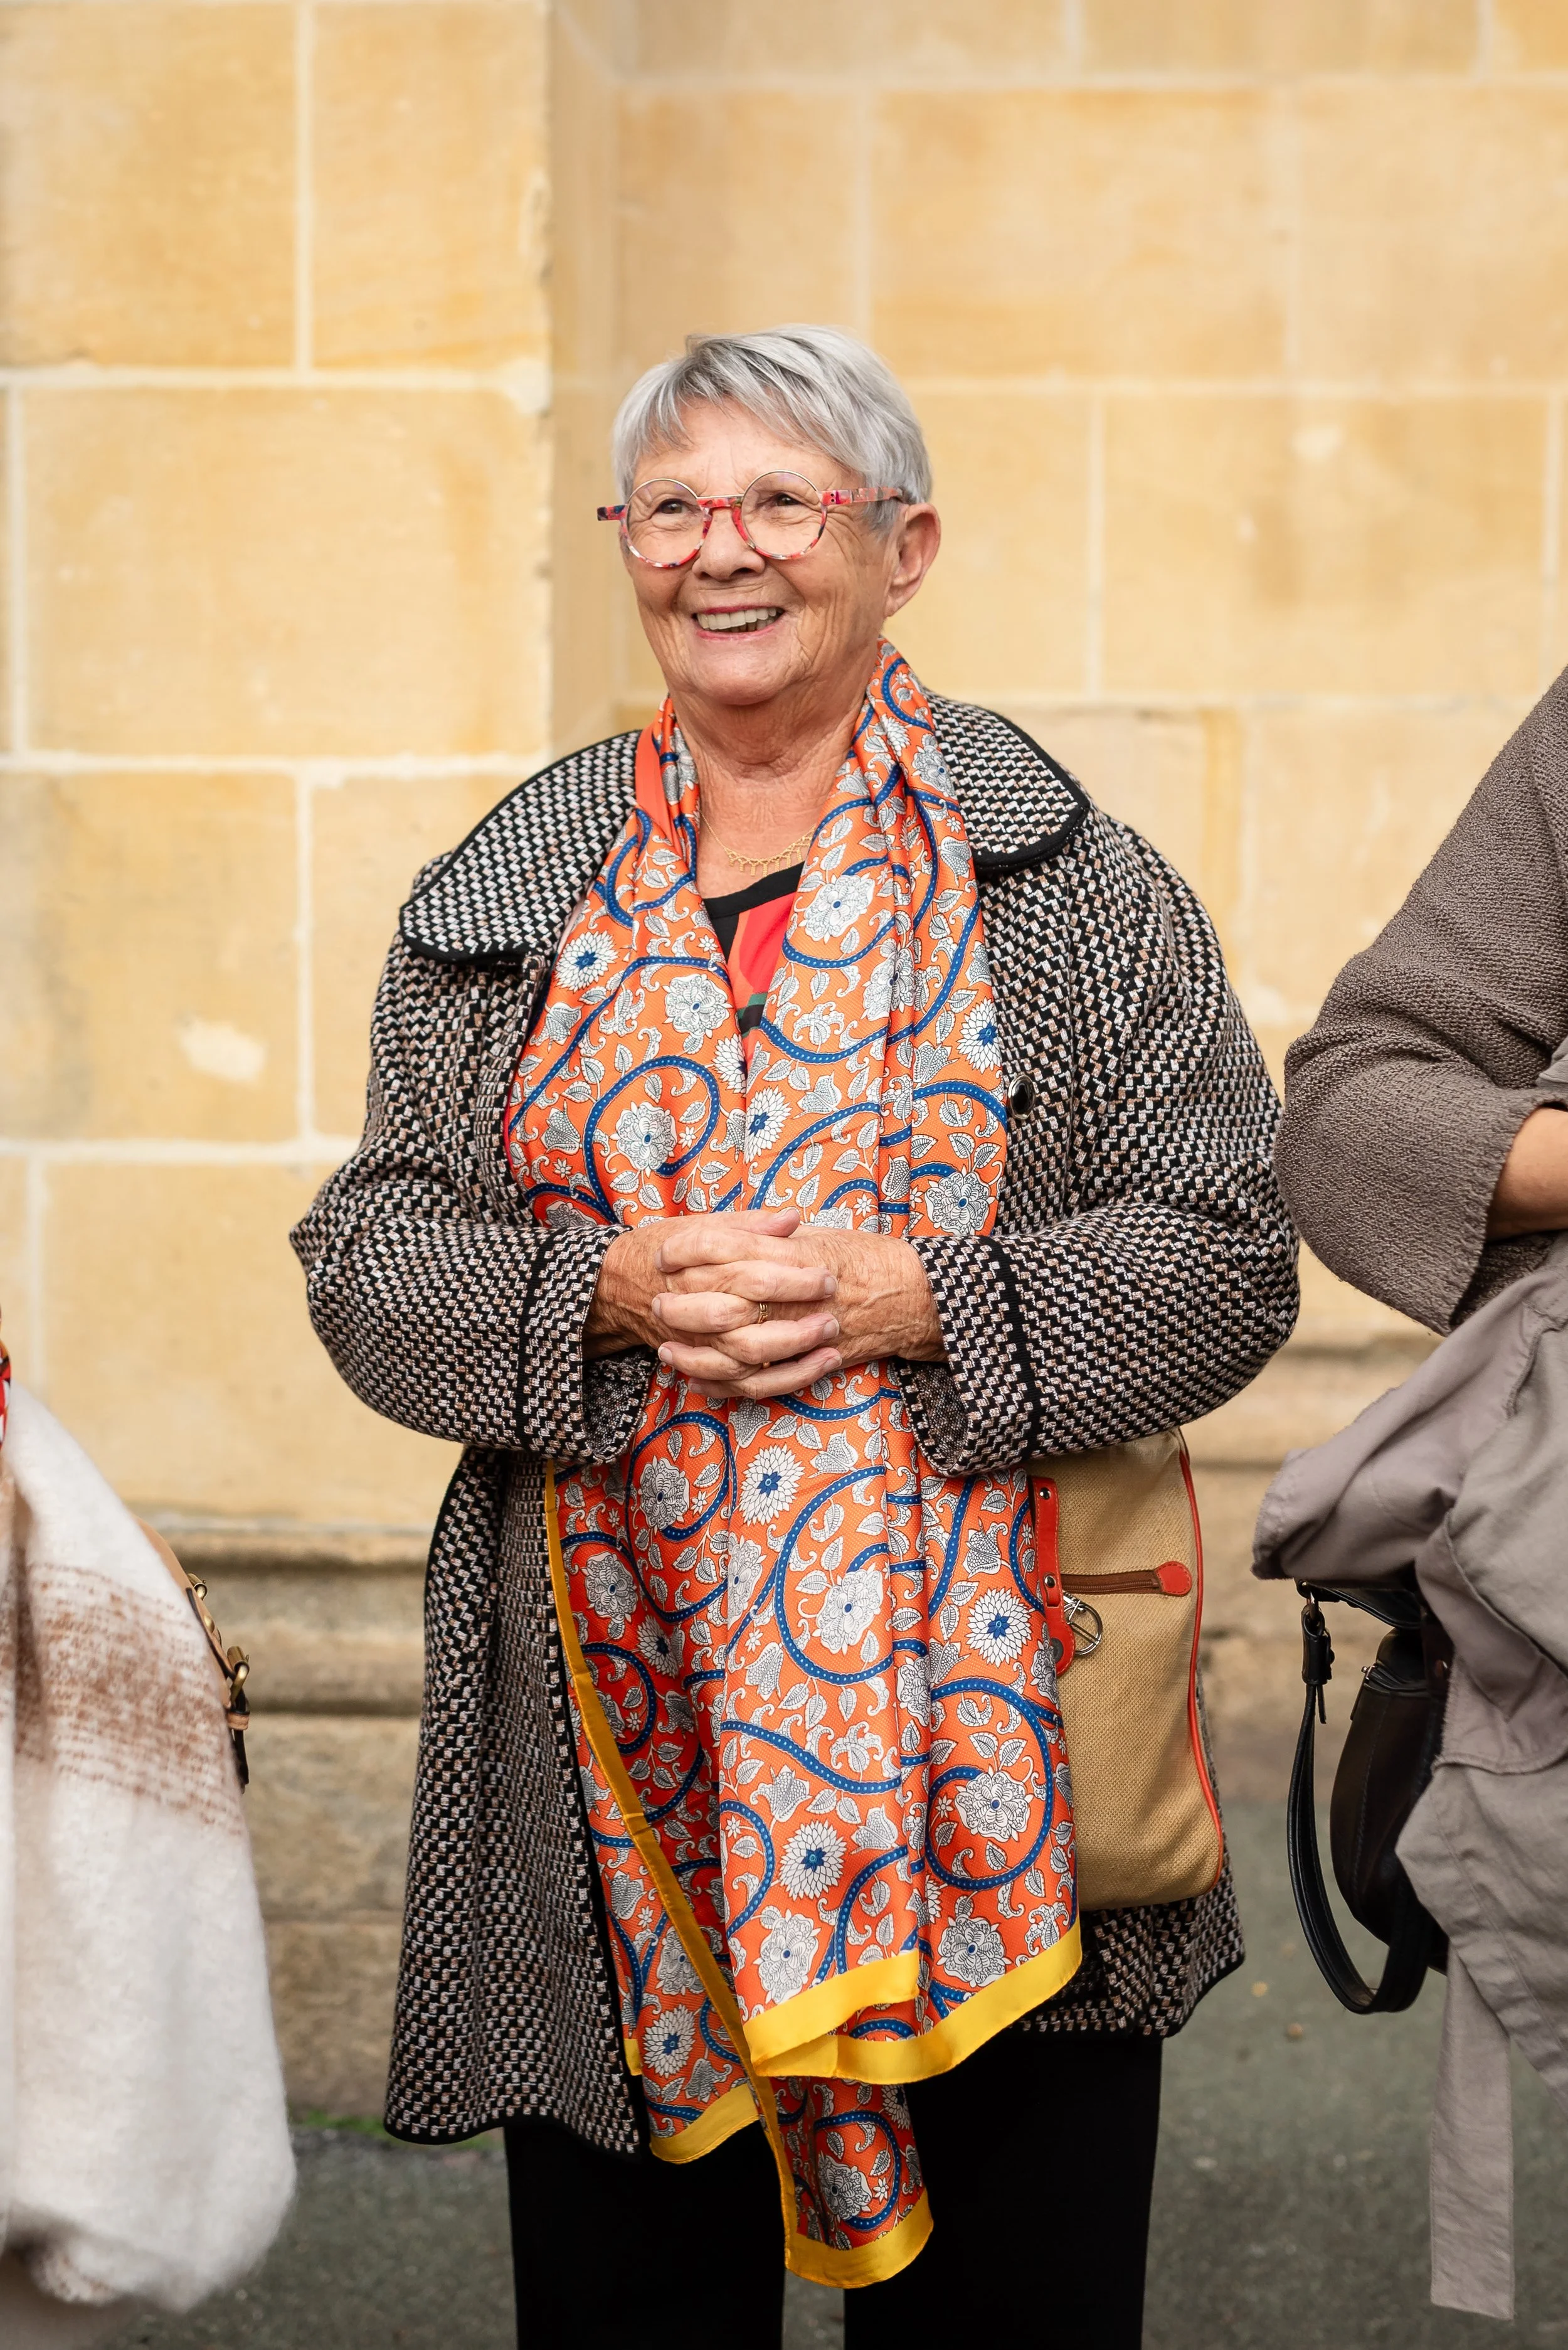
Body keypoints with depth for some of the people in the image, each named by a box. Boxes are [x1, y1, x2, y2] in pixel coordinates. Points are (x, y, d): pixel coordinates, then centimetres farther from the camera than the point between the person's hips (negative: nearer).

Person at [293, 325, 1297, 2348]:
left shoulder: (1070, 884, 2)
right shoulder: (507, 896, 9)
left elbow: (1227, 1258, -2)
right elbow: (370, 1263, 5)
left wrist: (914, 1302, -16)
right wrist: (603, 1293, -14)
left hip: (978, 1722, -1)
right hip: (617, 1727, 2)